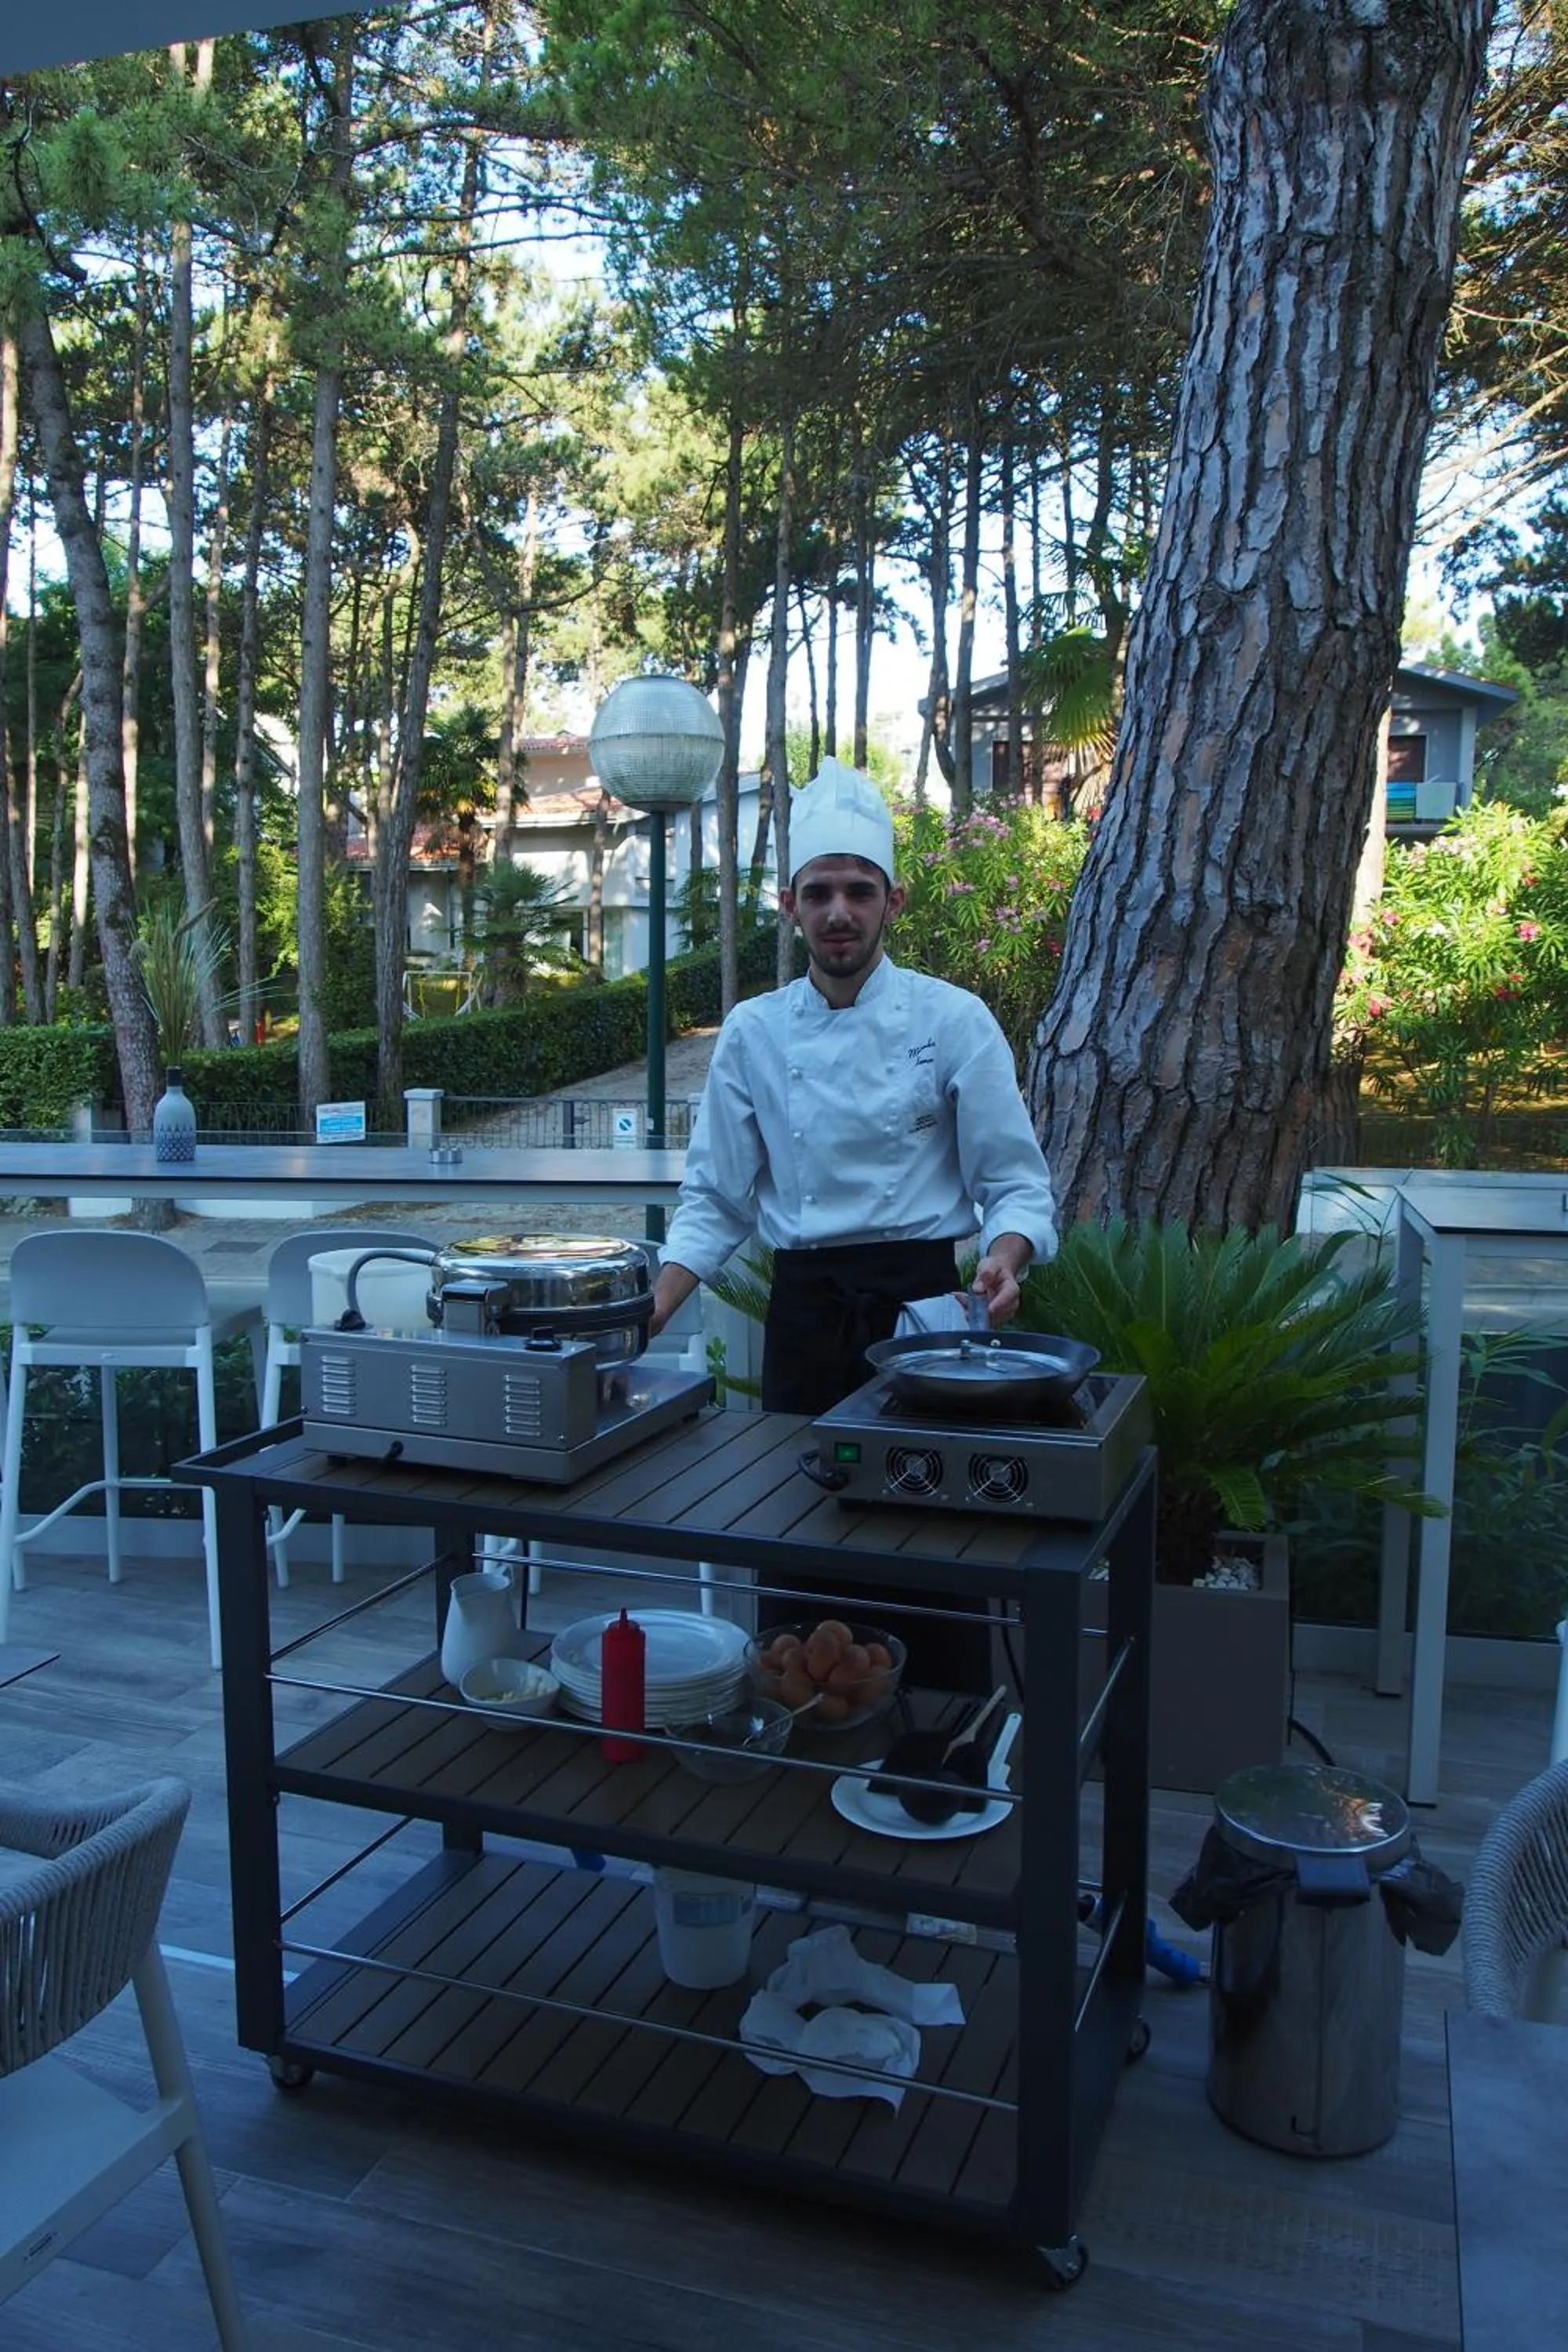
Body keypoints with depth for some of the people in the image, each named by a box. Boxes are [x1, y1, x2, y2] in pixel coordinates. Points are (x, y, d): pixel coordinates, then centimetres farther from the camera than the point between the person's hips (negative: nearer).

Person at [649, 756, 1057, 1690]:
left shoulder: (953, 1019, -3)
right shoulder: (754, 1033, 5)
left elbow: (1016, 1183, -2)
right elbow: (716, 1200, 8)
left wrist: (1002, 1258, -23)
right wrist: (643, 1322, -3)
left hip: (919, 1299, -2)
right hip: (805, 1309, 3)